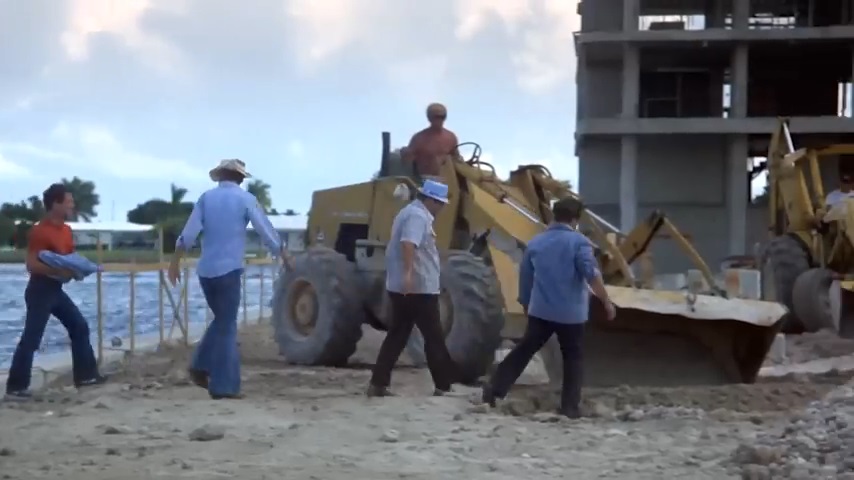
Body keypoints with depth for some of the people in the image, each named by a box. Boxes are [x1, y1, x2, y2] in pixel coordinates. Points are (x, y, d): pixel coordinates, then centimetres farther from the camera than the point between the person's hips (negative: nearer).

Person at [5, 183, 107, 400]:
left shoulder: (66, 230, 10)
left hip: (56, 289, 9)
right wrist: (59, 270, -28)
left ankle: (85, 375, 20)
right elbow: (32, 265, -20)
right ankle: (15, 387, -5)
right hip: (40, 290, -9)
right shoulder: (39, 231, -17)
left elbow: (70, 258, 22)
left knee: (80, 327, 12)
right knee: (31, 339, -8)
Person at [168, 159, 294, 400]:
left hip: (205, 270, 4)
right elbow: (266, 230, 2)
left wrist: (175, 261, 2)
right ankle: (223, 385, -2)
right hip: (229, 269, -4)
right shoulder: (245, 199, -1)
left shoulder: (206, 197, 7)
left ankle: (201, 367, 12)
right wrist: (283, 254, 16)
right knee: (227, 326, 1)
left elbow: (189, 233, -1)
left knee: (221, 320, 22)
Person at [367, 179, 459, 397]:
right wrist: (408, 273, -43)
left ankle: (378, 384, 4)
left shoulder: (409, 212, 18)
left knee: (396, 336, 9)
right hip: (418, 288, -10)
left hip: (402, 287, 10)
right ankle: (443, 386, 4)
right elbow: (408, 244, -33)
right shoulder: (418, 216, -16)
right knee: (434, 338, -1)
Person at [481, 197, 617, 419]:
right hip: (571, 313, -4)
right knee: (572, 358, 8)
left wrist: (526, 305, 28)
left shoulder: (535, 243, 10)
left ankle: (494, 389, 1)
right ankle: (570, 407, 6)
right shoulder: (579, 242, -6)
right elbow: (592, 275, -16)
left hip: (540, 311, 4)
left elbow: (525, 279, 17)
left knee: (523, 351, 9)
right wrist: (606, 302, -10)